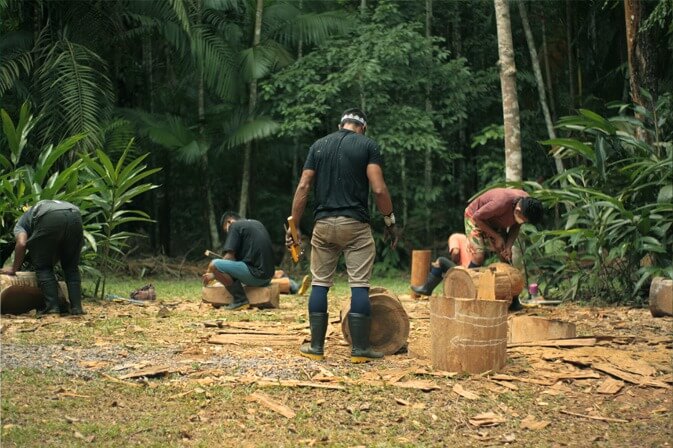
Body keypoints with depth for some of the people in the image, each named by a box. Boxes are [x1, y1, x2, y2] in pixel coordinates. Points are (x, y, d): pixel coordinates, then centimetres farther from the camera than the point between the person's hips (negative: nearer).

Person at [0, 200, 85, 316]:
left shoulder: (20, 224, 30)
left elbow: (21, 244, 7)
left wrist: (14, 269, 16)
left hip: (50, 219, -5)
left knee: (43, 267, 12)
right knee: (71, 267, 19)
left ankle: (52, 306, 2)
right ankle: (76, 306, 11)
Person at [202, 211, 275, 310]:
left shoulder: (235, 226, -1)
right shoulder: (257, 223, 23)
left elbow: (229, 257, -8)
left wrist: (214, 274, 5)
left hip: (255, 274, -9)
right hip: (268, 277, 9)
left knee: (214, 265, -11)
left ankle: (240, 300, -10)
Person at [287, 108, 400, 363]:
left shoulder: (318, 146, 11)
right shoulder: (367, 145, 2)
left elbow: (303, 186, 5)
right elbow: (378, 189, -7)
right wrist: (390, 221, 3)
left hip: (323, 225, 3)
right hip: (355, 226, -3)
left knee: (320, 284, 8)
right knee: (359, 285, 0)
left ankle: (316, 346, 9)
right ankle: (360, 348, 0)